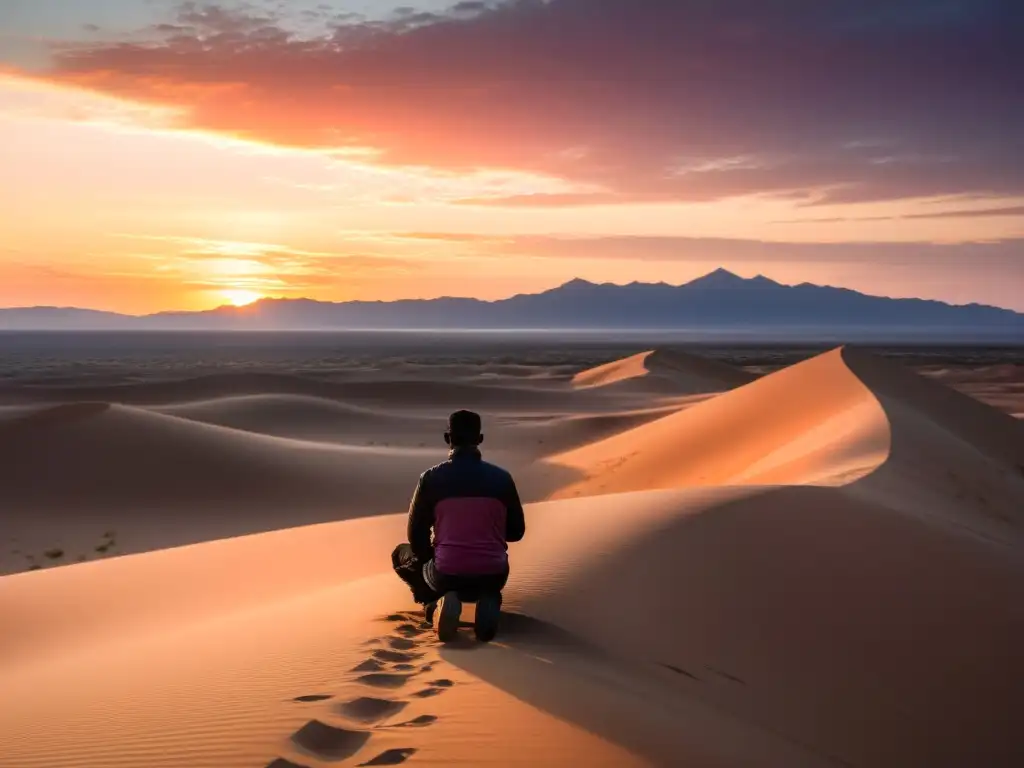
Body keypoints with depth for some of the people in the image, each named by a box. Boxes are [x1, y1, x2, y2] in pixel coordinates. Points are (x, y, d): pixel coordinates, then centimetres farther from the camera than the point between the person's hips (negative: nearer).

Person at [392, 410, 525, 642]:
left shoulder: (431, 478, -5)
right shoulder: (501, 478, 0)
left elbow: (416, 534, 4)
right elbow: (516, 532, 10)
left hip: (447, 576, -2)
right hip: (493, 576, 2)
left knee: (402, 554, 28)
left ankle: (438, 603, 1)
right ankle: (489, 602, 5)